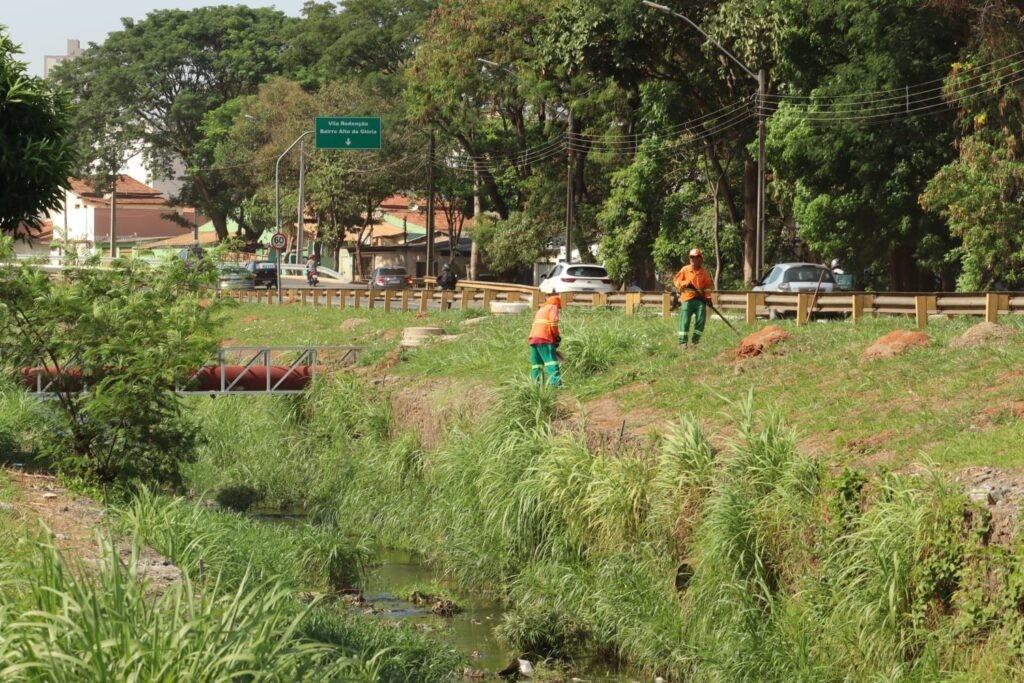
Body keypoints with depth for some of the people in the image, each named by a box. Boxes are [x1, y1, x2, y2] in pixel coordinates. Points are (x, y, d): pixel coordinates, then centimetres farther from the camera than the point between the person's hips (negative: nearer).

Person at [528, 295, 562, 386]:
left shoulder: (541, 309, 30)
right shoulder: (553, 307, 6)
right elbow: (553, 323, -10)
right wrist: (557, 336, 1)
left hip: (533, 338, 8)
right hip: (545, 339, -8)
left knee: (537, 363, 8)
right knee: (552, 362, -15)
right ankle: (556, 383, -28)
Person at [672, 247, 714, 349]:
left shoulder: (704, 273, 10)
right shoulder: (685, 270, 5)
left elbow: (709, 285, 15)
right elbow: (676, 281, 5)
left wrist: (708, 297, 2)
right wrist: (686, 284, -11)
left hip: (700, 299, 2)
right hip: (687, 299, -2)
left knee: (701, 320, -5)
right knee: (684, 320, -8)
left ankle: (695, 340, 5)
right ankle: (682, 342, -6)